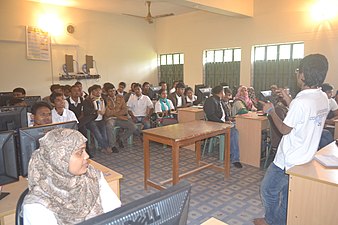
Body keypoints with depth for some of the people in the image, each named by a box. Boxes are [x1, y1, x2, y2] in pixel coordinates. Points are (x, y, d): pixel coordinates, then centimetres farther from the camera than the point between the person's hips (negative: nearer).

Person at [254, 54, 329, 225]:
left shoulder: (301, 101, -27)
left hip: (289, 159, -8)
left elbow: (284, 129, -17)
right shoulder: (323, 98, 1)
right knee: (288, 192, 22)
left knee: (268, 189, 12)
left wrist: (271, 111, -4)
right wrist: (288, 100, 14)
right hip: (306, 157, 8)